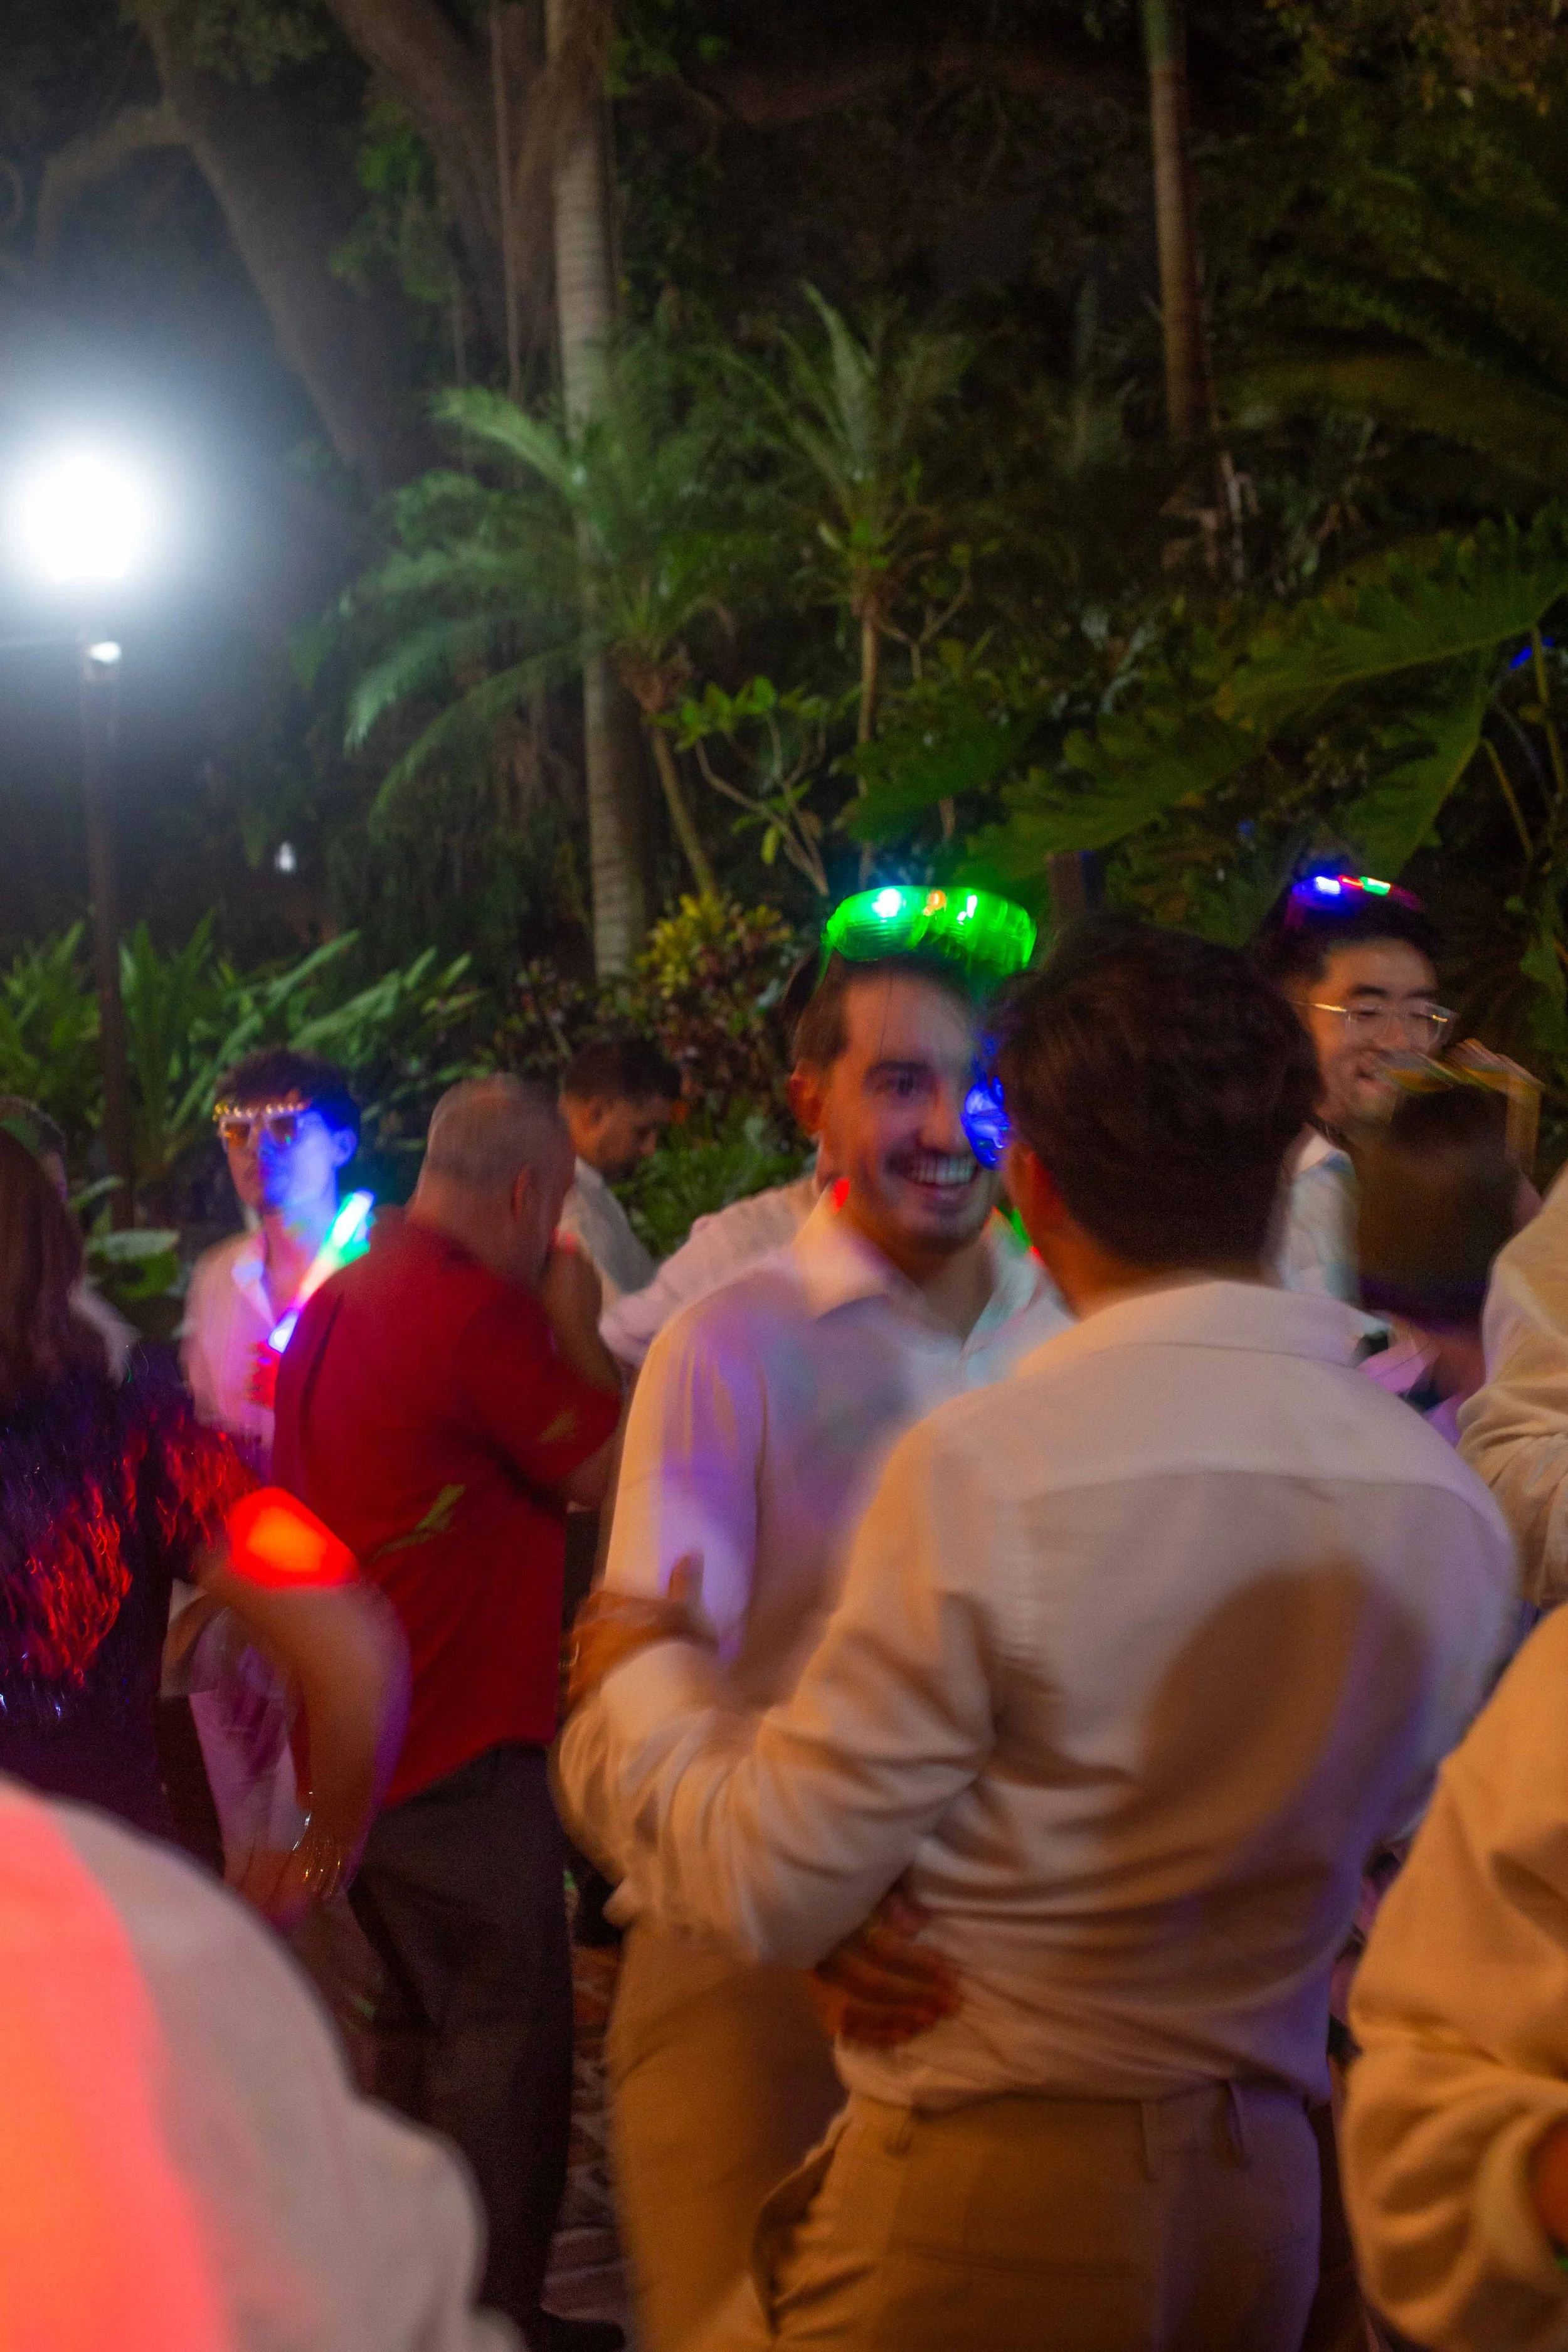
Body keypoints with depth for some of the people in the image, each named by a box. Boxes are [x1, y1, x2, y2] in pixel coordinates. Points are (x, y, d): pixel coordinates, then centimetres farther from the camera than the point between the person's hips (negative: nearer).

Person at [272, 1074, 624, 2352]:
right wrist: (580, 1330, -1)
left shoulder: (337, 1302, 10)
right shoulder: (482, 1311, -19)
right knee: (506, 2029, -1)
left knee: (420, 2015, 19)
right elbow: (615, 1471, -14)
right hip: (458, 1744, -9)